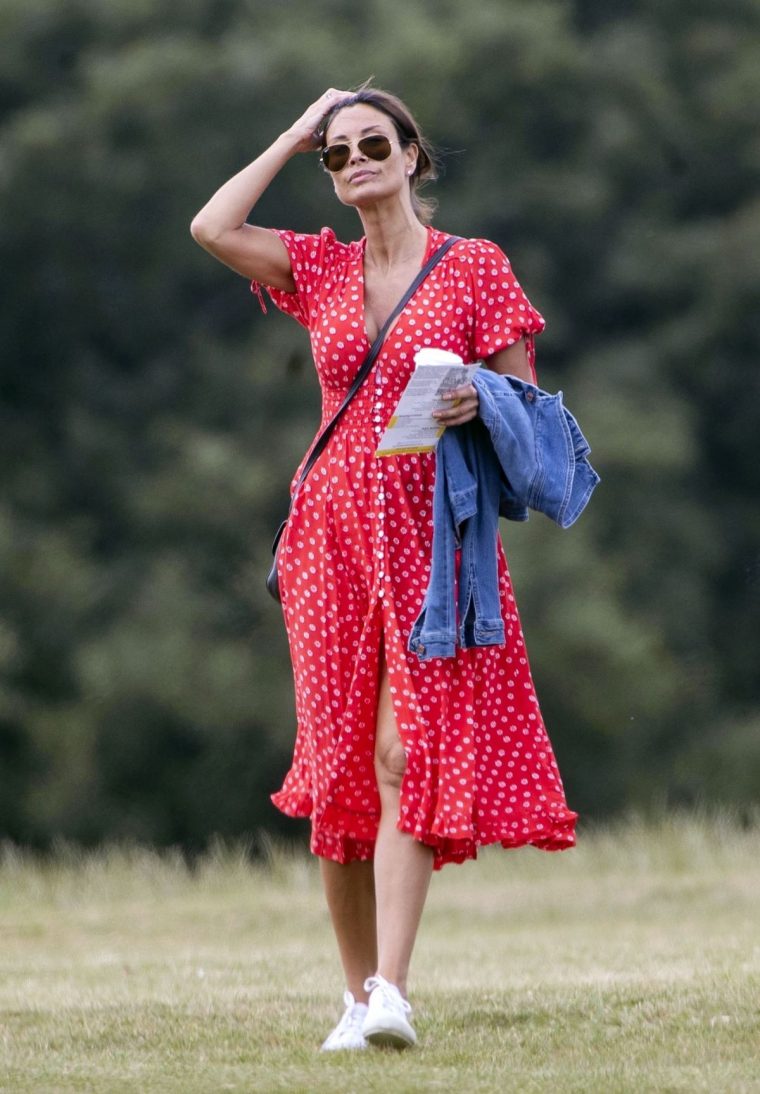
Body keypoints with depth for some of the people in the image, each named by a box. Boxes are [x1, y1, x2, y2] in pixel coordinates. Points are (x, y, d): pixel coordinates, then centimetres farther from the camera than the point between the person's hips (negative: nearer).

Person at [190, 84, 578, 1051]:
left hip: (433, 535, -4)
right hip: (335, 531, 4)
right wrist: (296, 135, 5)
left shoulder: (476, 269, 2)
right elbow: (212, 226, -3)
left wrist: (478, 402, -18)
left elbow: (525, 399, 4)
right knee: (340, 764, 3)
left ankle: (390, 993, -22)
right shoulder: (320, 269, 11)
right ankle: (356, 992, 11)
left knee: (407, 754, -15)